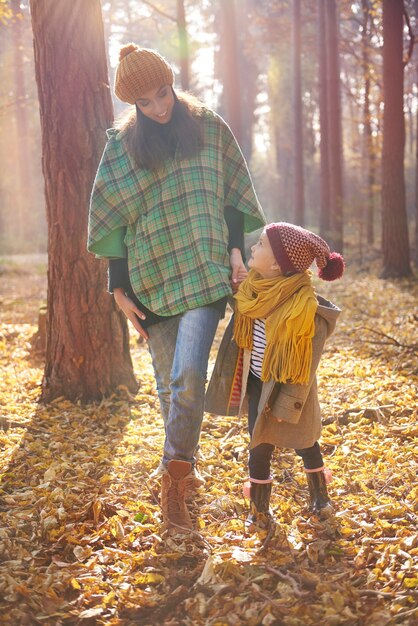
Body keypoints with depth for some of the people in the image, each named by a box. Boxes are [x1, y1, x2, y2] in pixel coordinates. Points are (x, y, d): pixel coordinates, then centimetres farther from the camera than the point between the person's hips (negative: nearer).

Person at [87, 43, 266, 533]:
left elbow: (232, 197, 10)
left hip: (205, 273, -2)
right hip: (152, 280, 2)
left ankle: (174, 480, -3)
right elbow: (113, 219, 4)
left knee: (188, 377, -16)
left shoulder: (210, 129, 5)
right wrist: (120, 289, 0)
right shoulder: (121, 145, 5)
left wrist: (236, 250, -3)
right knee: (169, 383, 9)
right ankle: (184, 469, 29)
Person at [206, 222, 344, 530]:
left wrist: (288, 404, -18)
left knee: (305, 441, 13)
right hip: (259, 382, 5)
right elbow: (242, 337, 9)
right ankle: (259, 512, 28)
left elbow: (305, 364, -22)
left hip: (288, 386, -5)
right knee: (260, 447, 15)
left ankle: (320, 498, 32)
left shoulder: (303, 306, -29)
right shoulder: (253, 288, -12)